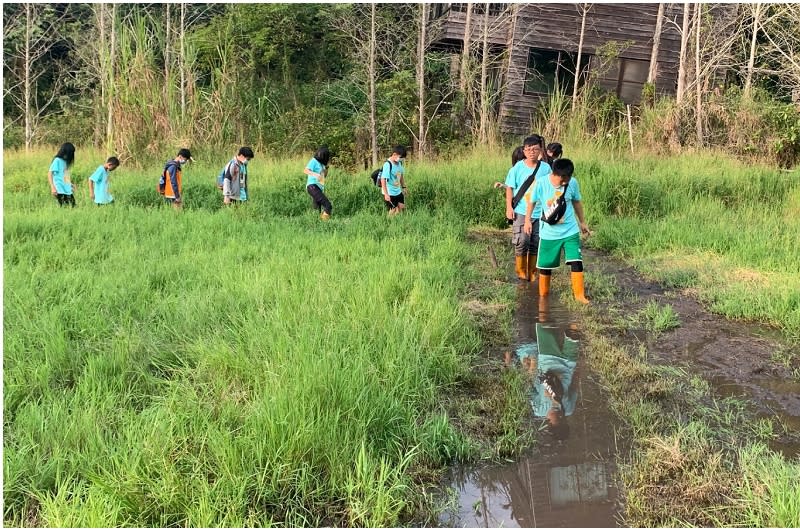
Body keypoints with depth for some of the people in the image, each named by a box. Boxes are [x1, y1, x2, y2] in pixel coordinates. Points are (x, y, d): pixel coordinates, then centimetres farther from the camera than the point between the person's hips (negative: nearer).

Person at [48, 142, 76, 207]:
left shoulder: (65, 161, 14)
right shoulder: (57, 160, -9)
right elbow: (49, 174, -13)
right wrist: (53, 187, -19)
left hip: (67, 190, 7)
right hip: (60, 190, -7)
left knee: (73, 206, 1)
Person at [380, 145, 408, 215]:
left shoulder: (399, 163, 2)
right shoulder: (388, 165, -23)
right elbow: (383, 180, -25)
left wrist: (403, 187, 18)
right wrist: (386, 194, -28)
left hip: (398, 191, 8)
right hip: (390, 193, -8)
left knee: (402, 207, 10)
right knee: (393, 211, -2)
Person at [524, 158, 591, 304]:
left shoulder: (573, 183, -10)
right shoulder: (541, 183, -16)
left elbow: (576, 202, 7)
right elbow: (532, 201, 2)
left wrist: (582, 222, 17)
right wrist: (527, 220, 8)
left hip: (570, 231, 1)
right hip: (548, 233, -1)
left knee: (576, 262, -10)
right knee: (545, 265, 9)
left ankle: (579, 294, 0)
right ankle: (543, 294, 28)